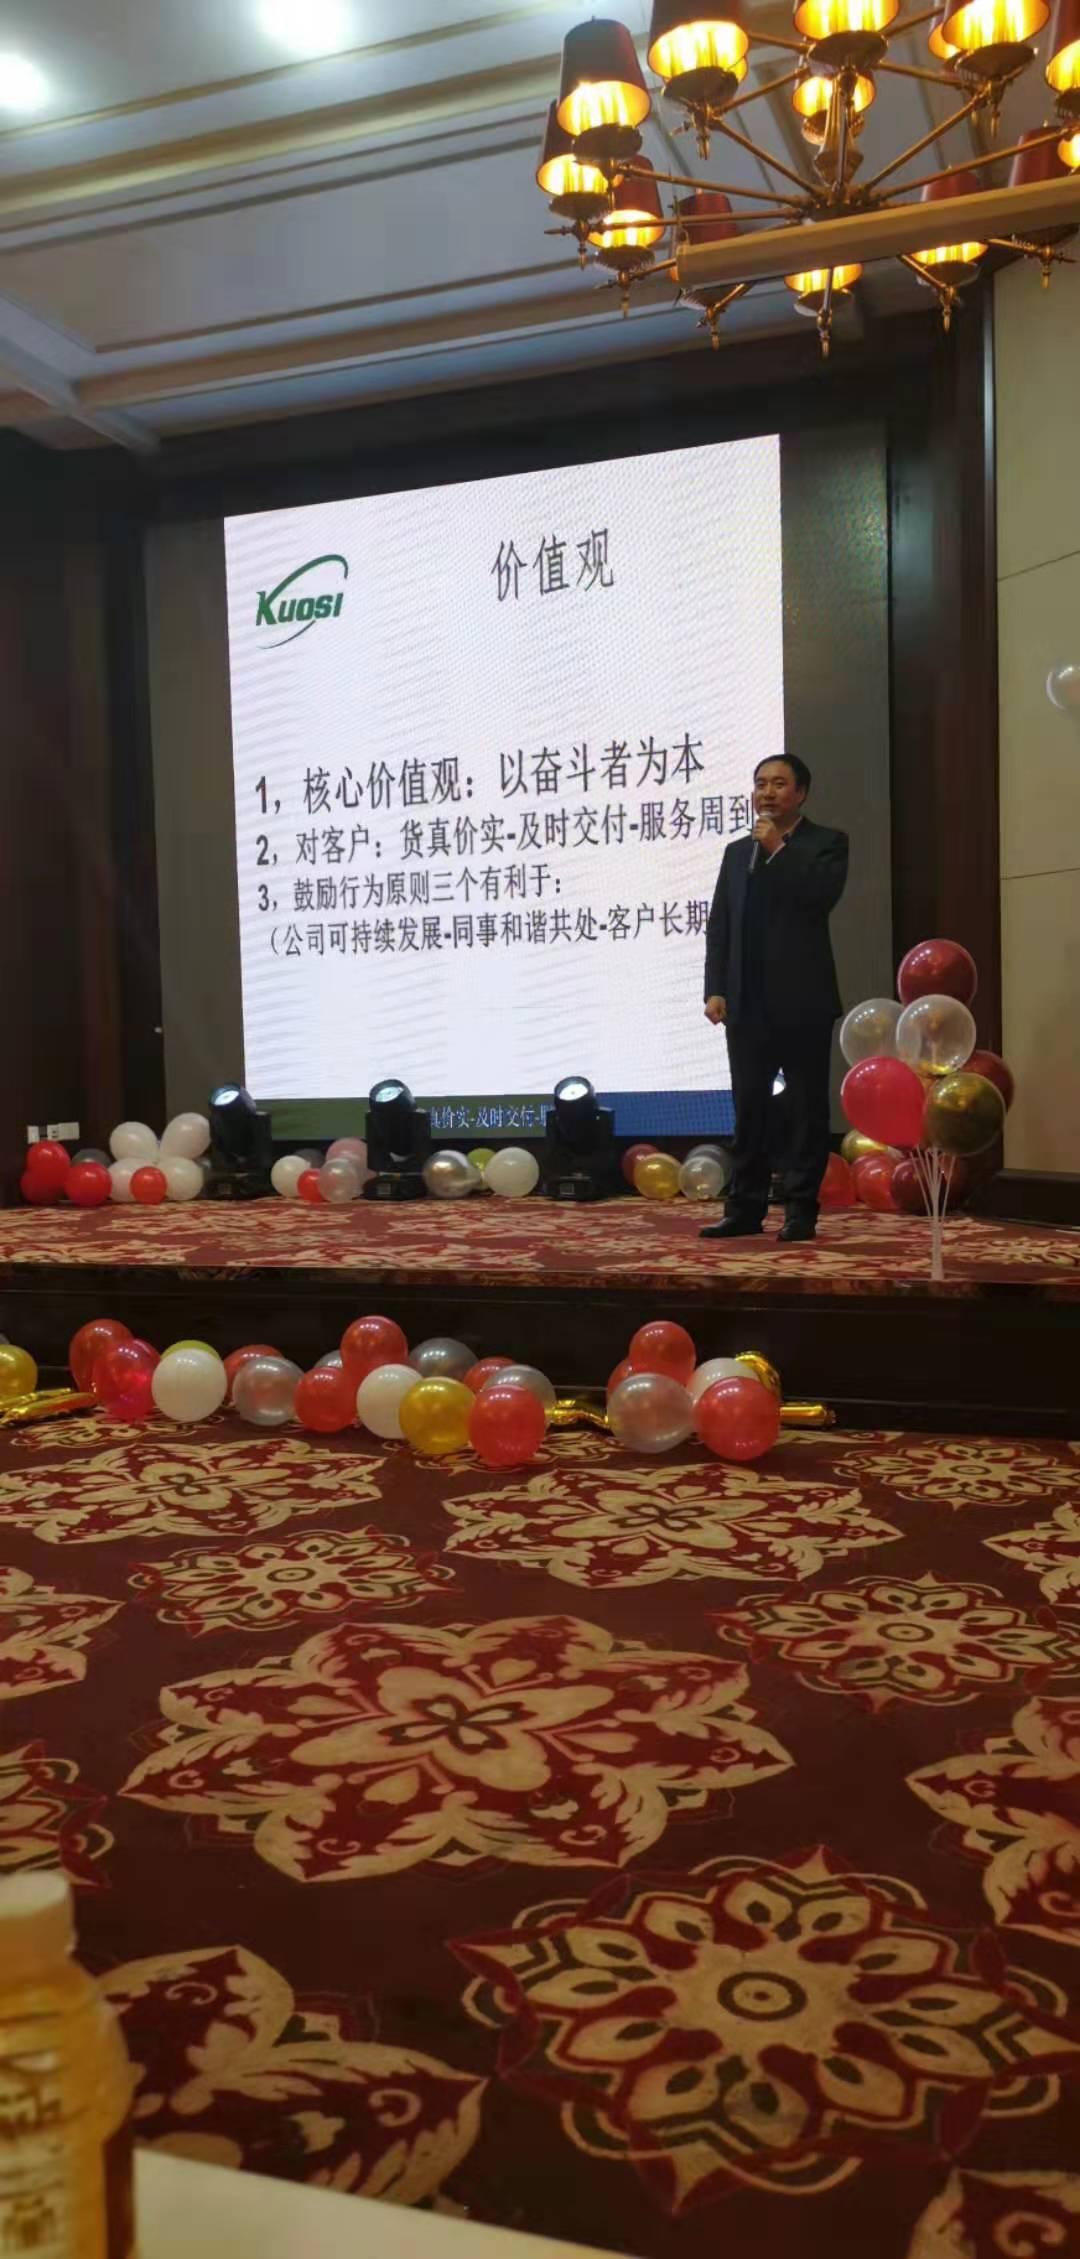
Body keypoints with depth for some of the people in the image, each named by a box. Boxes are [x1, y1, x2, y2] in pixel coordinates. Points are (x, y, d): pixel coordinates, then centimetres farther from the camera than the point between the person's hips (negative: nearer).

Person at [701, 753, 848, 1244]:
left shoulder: (826, 843, 3)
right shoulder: (737, 852, 17)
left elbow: (822, 893, -17)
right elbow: (718, 926, 12)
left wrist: (777, 848, -10)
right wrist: (715, 990, 2)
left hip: (802, 1000, -4)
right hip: (747, 1002, 5)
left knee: (806, 1107, 0)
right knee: (748, 1108, 7)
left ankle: (801, 1211, 6)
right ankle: (746, 1208, 12)